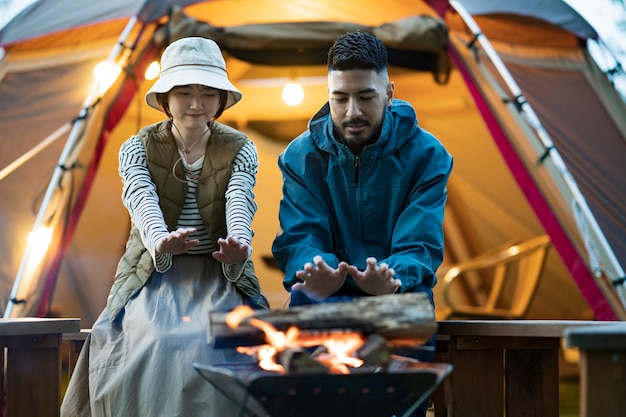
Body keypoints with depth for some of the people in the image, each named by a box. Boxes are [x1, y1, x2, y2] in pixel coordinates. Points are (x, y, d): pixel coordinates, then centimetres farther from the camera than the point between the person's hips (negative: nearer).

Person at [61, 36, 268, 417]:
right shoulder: (138, 150, 1)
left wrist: (238, 244, -42)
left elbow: (239, 201, -17)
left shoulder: (240, 149, 3)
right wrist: (160, 240, -45)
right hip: (154, 273, 0)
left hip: (219, 273, 0)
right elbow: (144, 201, -19)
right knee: (155, 345, -30)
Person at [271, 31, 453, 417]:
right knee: (305, 302, -34)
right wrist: (314, 276, -33)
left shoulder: (426, 155, -2)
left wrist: (391, 279, -35)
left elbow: (419, 246, -11)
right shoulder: (301, 156, 3)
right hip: (326, 298, 1)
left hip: (398, 295, -1)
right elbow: (299, 239, -7)